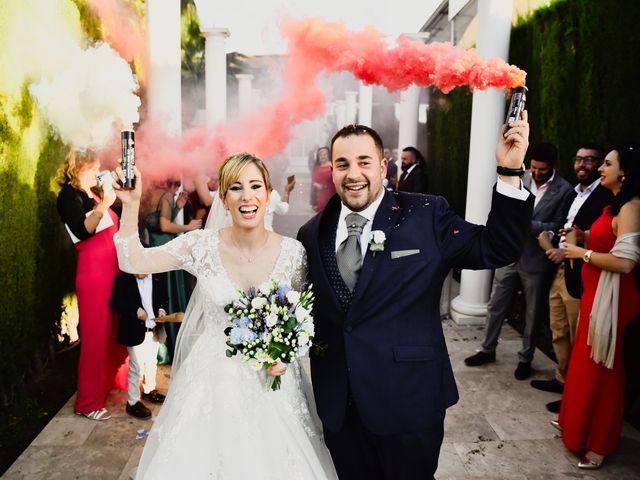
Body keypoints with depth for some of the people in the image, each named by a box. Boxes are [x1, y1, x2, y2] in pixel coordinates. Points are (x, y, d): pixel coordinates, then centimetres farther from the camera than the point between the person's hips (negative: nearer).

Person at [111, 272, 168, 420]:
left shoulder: (159, 277, -2)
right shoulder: (123, 279, -10)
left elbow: (164, 298, 8)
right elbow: (115, 302, -10)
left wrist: (162, 309, -12)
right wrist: (135, 310, -21)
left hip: (154, 329, 4)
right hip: (135, 331, -4)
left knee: (151, 362, 21)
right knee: (136, 367, -1)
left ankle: (149, 390, 42)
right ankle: (133, 402, 13)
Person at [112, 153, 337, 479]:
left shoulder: (293, 252, -9)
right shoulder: (202, 245, -10)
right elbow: (132, 262, -9)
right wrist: (131, 204, -19)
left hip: (270, 385, 1)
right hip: (212, 382, 0)